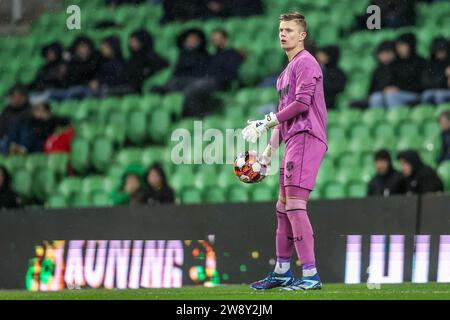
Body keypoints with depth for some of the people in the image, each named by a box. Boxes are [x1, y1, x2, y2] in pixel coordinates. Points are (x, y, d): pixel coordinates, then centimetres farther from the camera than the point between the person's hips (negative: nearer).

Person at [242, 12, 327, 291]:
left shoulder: (305, 62, -6)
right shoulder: (288, 70, 25)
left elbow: (302, 102, -17)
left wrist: (266, 122, -12)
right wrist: (268, 152, 26)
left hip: (306, 138, -10)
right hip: (294, 141, 10)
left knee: (295, 204, -16)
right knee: (283, 207, 13)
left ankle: (311, 275, -20)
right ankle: (282, 272, 23)